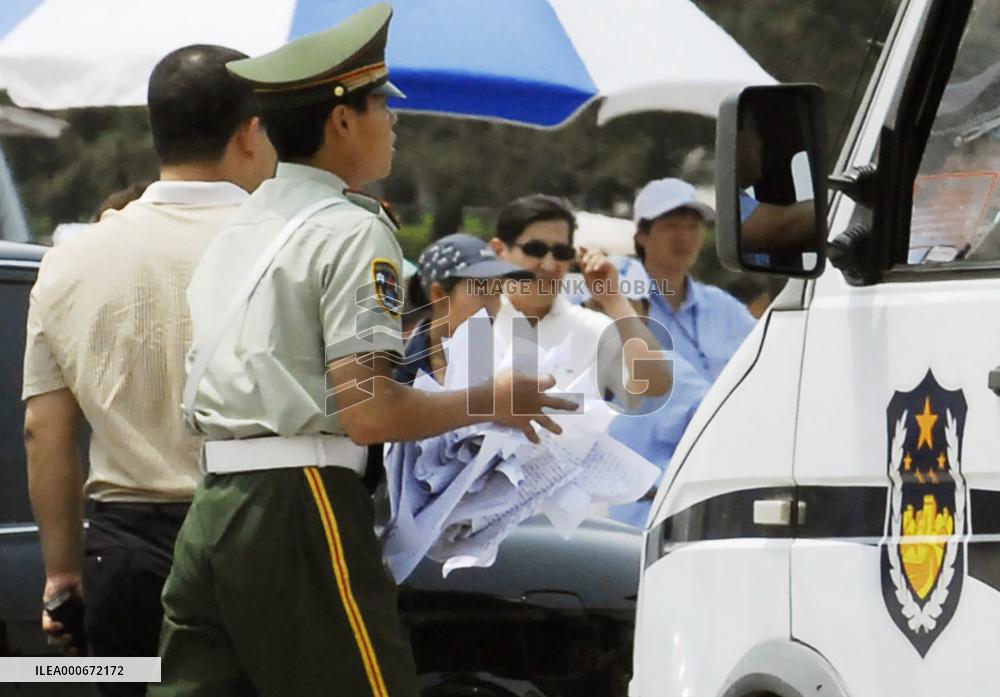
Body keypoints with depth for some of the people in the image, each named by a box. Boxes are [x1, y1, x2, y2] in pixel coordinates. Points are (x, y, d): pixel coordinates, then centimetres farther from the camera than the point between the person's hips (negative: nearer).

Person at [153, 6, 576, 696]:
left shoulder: (238, 227, 19)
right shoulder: (353, 232, -8)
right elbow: (368, 411, -15)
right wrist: (491, 402, -2)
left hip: (211, 510, 8)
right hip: (300, 510, -8)